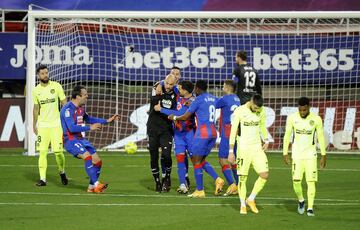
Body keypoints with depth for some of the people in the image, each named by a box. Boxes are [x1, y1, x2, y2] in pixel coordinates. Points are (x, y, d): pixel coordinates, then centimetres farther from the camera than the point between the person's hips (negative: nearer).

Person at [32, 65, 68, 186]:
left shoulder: (56, 86, -2)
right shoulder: (36, 90, 6)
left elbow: (64, 102, 3)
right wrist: (34, 124, 18)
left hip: (56, 124, -2)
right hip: (42, 125, 2)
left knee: (58, 151, -8)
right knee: (42, 152, -4)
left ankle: (62, 172, 19)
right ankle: (42, 179, 0)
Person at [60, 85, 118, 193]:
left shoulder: (81, 108, 11)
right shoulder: (68, 109, -18)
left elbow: (88, 119, 30)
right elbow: (72, 128, -26)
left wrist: (107, 121, 27)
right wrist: (90, 128, -24)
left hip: (80, 139, 9)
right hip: (70, 140, -9)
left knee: (97, 161, 2)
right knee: (88, 156, -30)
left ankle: (91, 187, 14)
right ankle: (96, 185, -29)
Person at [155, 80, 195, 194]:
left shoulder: (191, 102, -18)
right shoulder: (179, 97, 4)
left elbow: (179, 114, -26)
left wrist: (161, 109, -20)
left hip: (189, 132, -5)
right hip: (178, 132, 5)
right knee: (180, 157, -5)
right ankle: (183, 184, -5)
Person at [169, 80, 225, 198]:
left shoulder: (198, 100, -9)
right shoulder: (213, 98, 12)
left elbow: (186, 117, -7)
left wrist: (174, 117, 11)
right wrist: (191, 104, 30)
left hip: (202, 133, -8)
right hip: (213, 133, 8)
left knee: (196, 161, 2)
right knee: (201, 160, 18)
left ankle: (200, 191, 2)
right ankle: (217, 179, 0)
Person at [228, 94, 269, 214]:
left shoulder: (261, 111, 2)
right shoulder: (239, 111, -11)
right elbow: (233, 131, -9)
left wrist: (266, 141, 7)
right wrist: (231, 151, -11)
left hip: (257, 147, 4)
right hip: (243, 148, -4)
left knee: (265, 175, -4)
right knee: (243, 177, -1)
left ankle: (251, 199, 13)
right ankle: (243, 205, 12)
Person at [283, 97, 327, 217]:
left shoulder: (316, 119, -6)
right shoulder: (292, 118, -5)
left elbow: (320, 137, 1)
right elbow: (287, 136, 2)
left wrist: (323, 156, 1)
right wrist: (285, 153, 1)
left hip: (311, 155, 0)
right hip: (297, 154, 0)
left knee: (311, 181, -7)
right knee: (296, 180, -8)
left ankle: (310, 208, -1)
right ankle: (301, 201, 19)